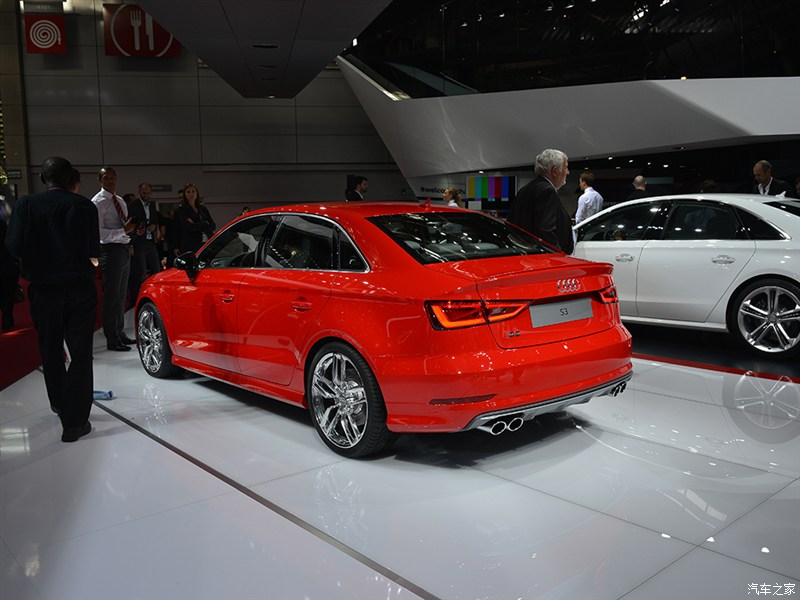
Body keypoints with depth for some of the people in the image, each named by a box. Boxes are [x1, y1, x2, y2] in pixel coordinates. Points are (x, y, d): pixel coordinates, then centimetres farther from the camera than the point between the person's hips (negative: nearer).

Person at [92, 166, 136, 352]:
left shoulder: (120, 201, 15)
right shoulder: (98, 202, -11)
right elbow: (100, 233, -18)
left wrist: (133, 227, 0)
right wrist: (124, 230, -22)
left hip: (124, 249, 8)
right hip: (110, 251, -8)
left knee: (121, 294, 16)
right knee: (111, 296, -3)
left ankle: (120, 333, 28)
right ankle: (112, 340, 5)